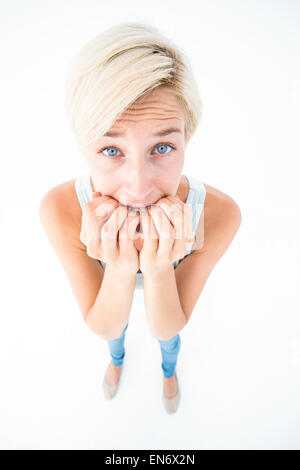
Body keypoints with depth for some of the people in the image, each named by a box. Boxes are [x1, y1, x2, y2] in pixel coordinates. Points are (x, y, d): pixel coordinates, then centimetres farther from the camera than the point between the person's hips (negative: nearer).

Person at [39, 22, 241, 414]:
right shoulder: (61, 209, -40)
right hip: (109, 277, 0)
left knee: (168, 339, 32)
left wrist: (159, 267, -50)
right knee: (117, 331, 33)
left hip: (171, 275, 1)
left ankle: (169, 370, 73)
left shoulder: (220, 214, -41)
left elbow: (165, 328, -29)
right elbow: (102, 326, -28)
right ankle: (118, 358, 75)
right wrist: (120, 270, -50)